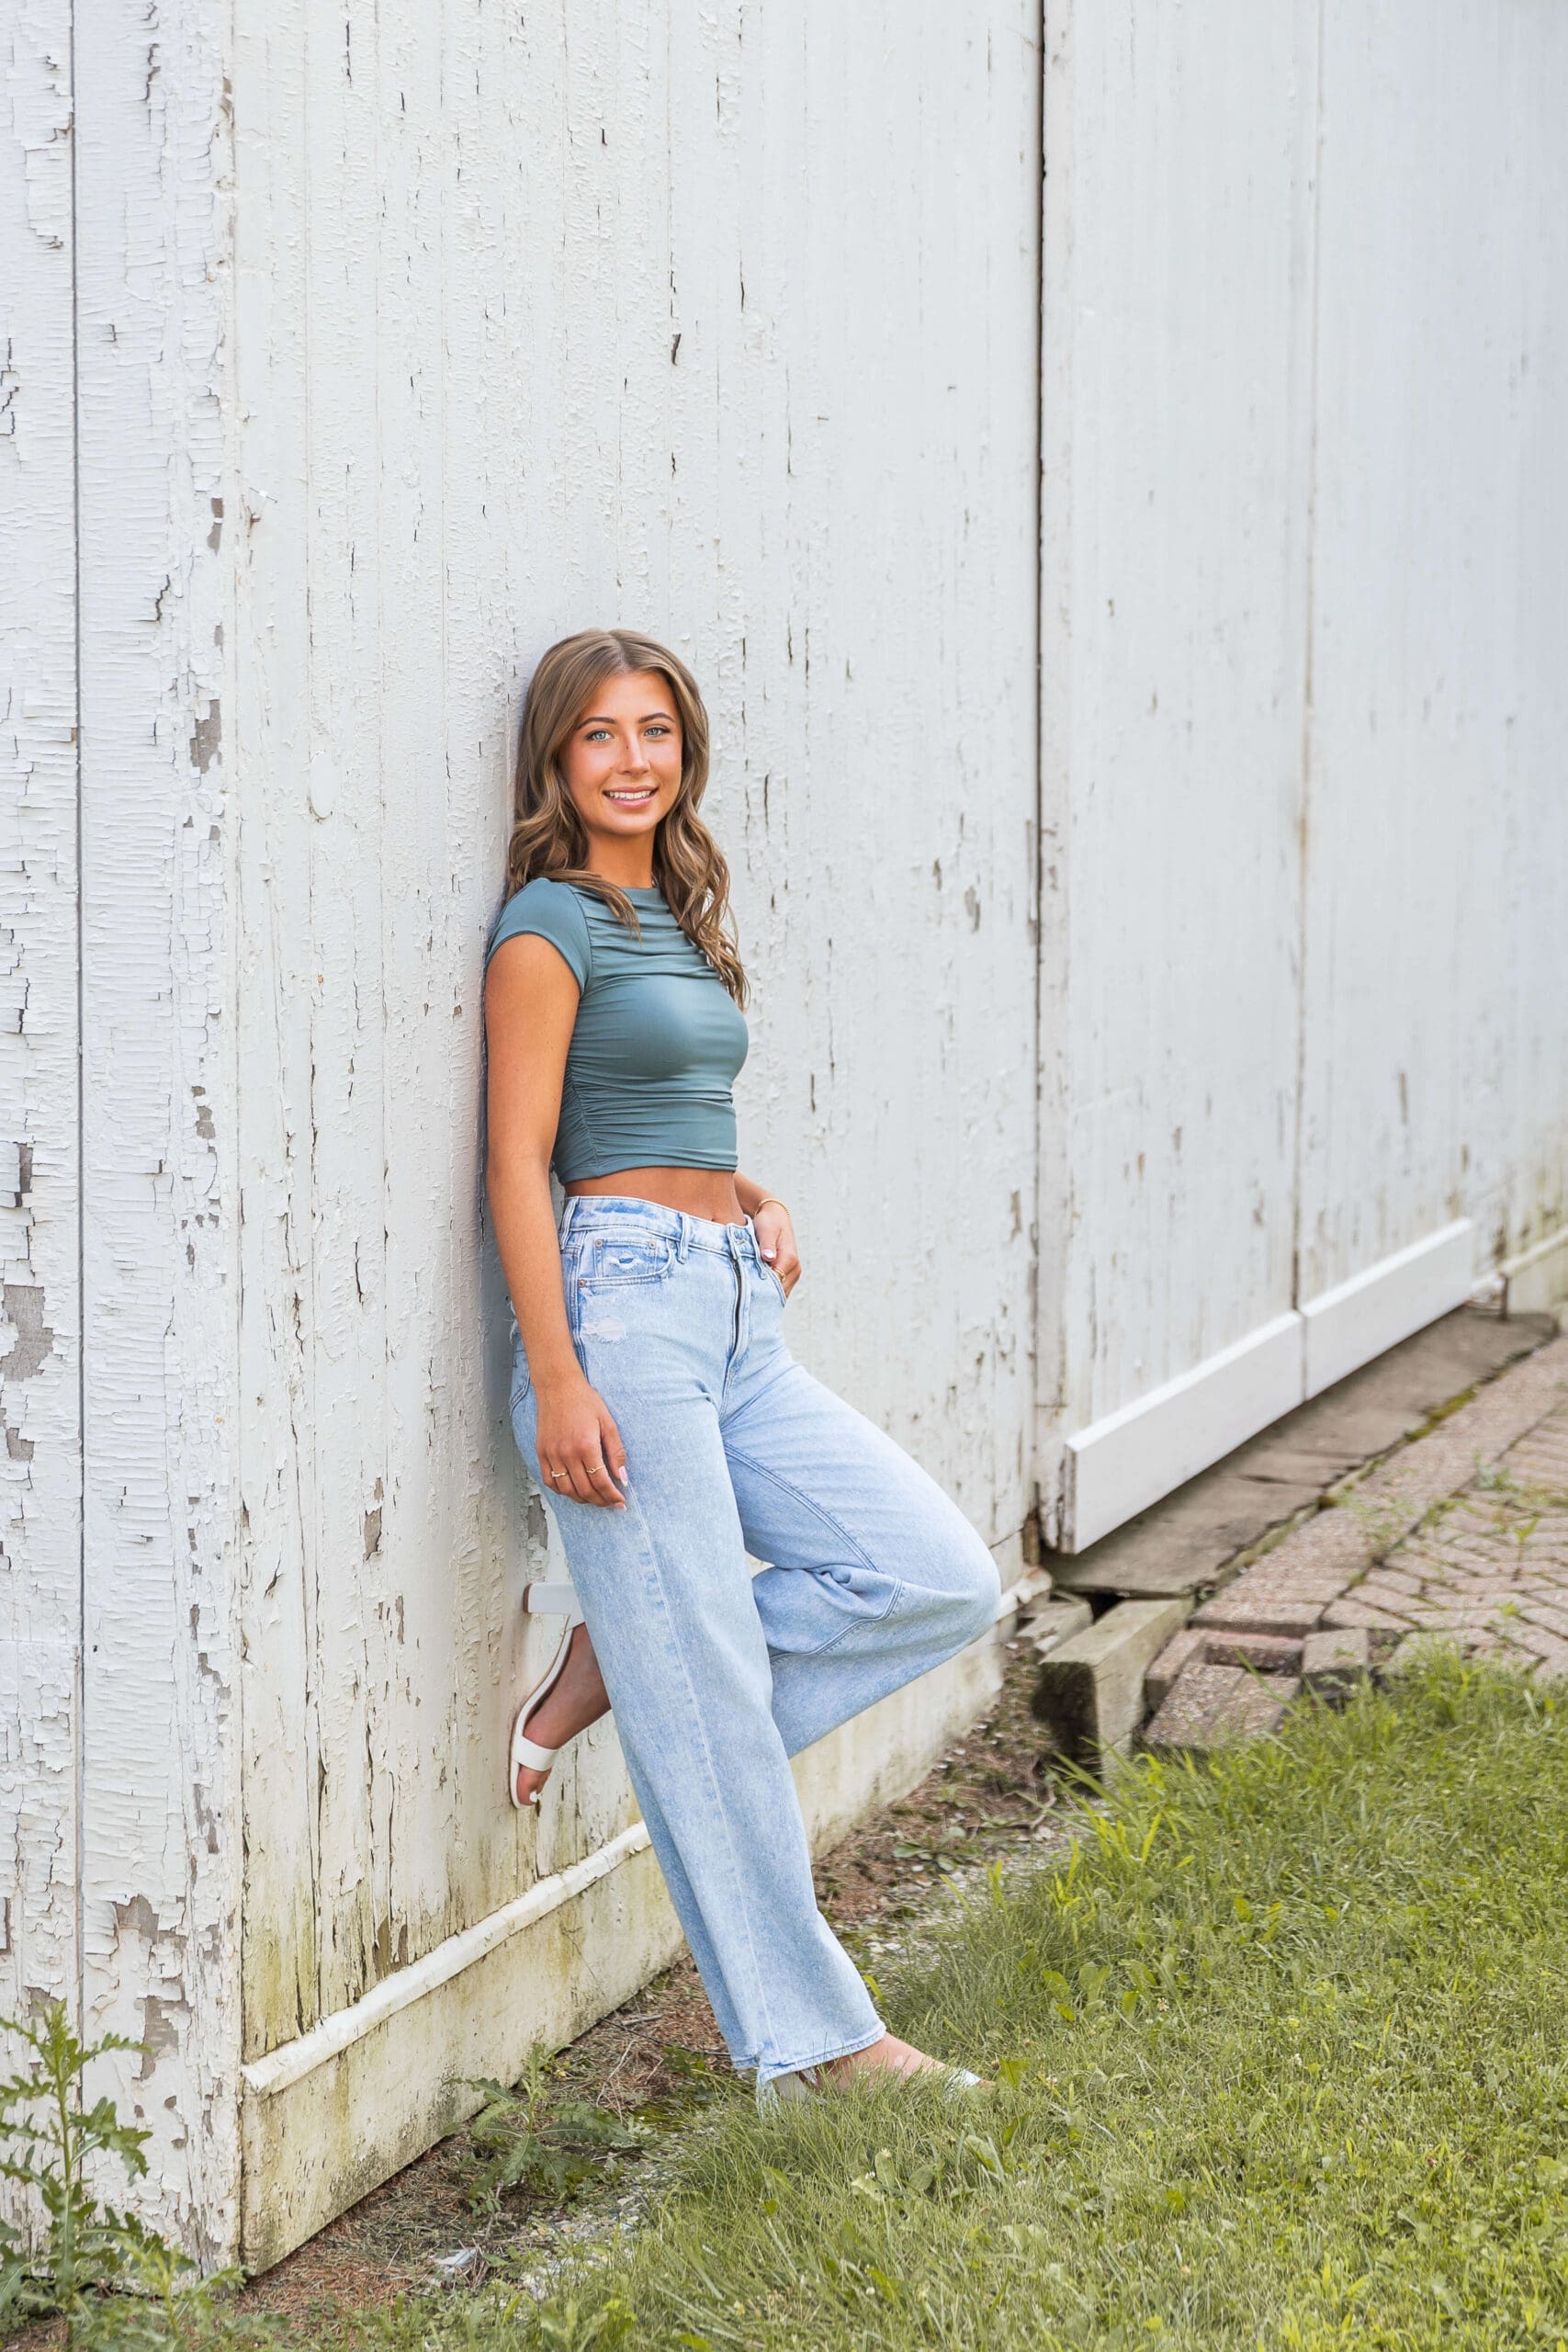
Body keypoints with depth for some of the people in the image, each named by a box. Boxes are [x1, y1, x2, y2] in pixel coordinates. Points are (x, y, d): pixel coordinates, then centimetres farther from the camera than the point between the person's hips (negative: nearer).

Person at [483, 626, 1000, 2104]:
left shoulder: (678, 917, 18)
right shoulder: (550, 925, -6)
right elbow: (520, 1162, -11)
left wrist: (757, 1202, 8)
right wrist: (558, 1381, -18)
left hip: (736, 1315, 8)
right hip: (623, 1303, -8)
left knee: (943, 1582, 0)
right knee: (708, 1695, -4)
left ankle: (608, 1663, 9)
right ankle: (807, 2042, 4)